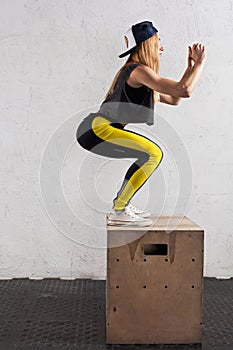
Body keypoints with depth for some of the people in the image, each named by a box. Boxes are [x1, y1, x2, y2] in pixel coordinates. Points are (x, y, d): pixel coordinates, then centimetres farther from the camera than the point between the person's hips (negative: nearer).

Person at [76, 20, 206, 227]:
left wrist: (190, 66, 25)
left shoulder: (138, 74, 23)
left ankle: (122, 204, 18)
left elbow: (174, 99, 27)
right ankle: (118, 212, -13)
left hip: (98, 131, 10)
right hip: (97, 129, -10)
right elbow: (184, 90, -17)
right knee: (152, 154, -15)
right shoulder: (138, 71, -9)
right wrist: (201, 62, -3)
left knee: (152, 154, 18)